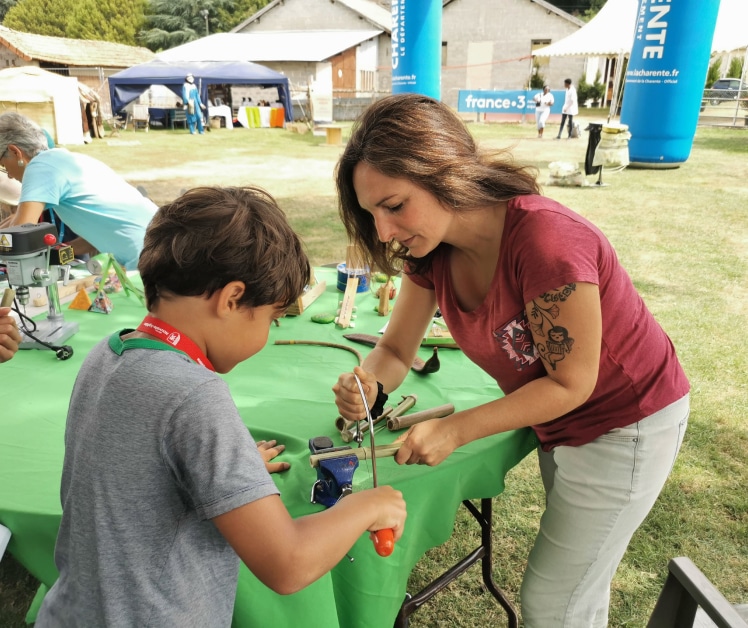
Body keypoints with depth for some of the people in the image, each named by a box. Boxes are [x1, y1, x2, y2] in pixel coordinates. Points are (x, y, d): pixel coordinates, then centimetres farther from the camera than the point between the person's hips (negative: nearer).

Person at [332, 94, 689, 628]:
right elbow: (397, 350, -6)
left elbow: (571, 384, -25)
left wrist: (456, 430, -29)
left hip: (627, 423, -6)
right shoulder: (431, 247, -13)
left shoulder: (544, 239, -36)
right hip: (558, 424, 7)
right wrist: (370, 386, -28)